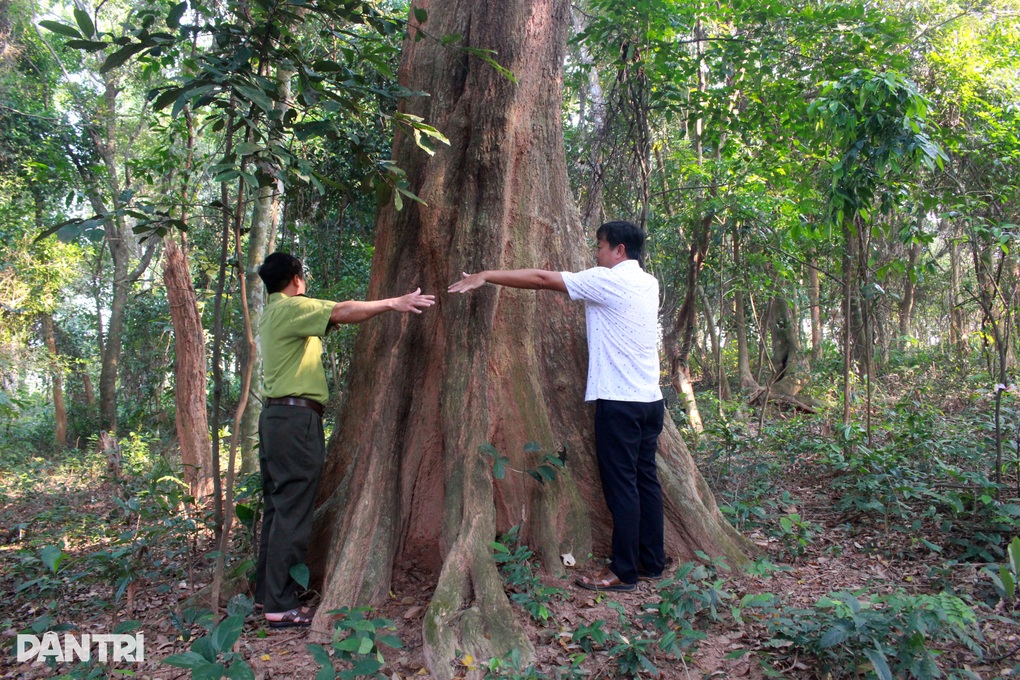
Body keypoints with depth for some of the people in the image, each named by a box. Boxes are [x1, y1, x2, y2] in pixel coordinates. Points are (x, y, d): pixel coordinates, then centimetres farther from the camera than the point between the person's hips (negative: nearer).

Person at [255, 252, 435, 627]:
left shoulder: (273, 313, 20)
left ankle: (266, 593, 21)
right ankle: (280, 606, -5)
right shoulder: (289, 307, -10)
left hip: (276, 416, 10)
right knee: (292, 513, -8)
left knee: (277, 508, 14)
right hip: (296, 417, -10)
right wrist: (394, 303, -23)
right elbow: (343, 311, -22)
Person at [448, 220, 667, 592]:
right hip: (650, 399, 8)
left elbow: (541, 278, -9)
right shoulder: (649, 283, 13)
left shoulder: (607, 280, -11)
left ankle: (624, 571, 6)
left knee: (621, 485, -2)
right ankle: (652, 561, 23)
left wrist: (485, 276, -3)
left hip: (620, 402, -8)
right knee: (645, 479, 14)